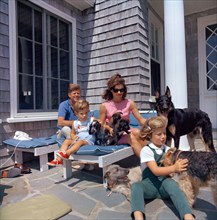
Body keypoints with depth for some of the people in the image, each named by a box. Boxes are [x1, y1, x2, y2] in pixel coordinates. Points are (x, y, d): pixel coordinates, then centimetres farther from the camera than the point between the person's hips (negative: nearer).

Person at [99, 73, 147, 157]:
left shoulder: (129, 103, 4)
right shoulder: (104, 106, 0)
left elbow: (140, 119, -2)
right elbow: (101, 124, 1)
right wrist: (109, 128, -20)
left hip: (126, 131, 3)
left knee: (136, 132, -31)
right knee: (131, 137, -30)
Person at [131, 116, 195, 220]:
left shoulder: (168, 149, 8)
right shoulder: (146, 150, -8)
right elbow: (155, 171, -19)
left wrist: (181, 165, -17)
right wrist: (174, 168, -34)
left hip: (165, 183, 2)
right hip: (150, 184, -2)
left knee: (171, 183, -33)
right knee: (136, 186, -33)